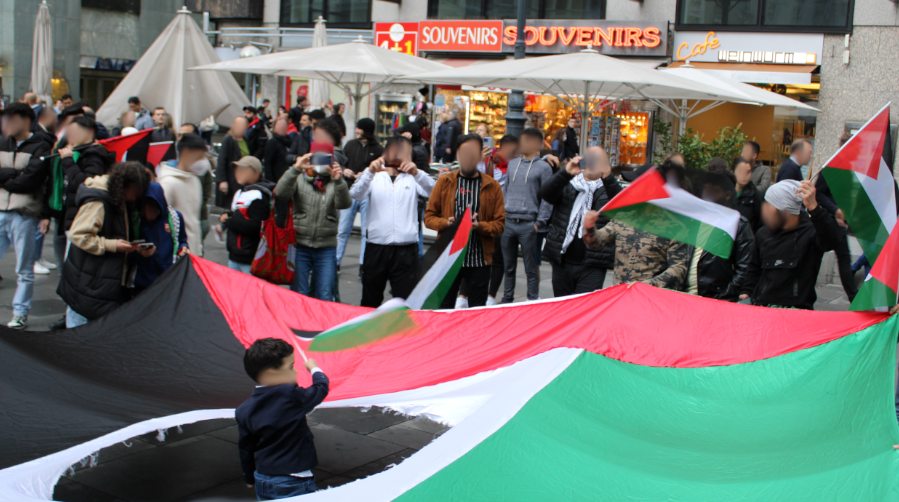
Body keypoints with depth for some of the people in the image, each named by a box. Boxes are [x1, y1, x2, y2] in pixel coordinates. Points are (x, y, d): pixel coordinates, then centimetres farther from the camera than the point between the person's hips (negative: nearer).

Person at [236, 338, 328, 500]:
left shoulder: (244, 410, -2)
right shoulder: (292, 397, -20)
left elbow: (245, 448, 8)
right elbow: (321, 387, -3)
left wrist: (250, 478, 23)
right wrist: (314, 368, 18)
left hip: (262, 481, 6)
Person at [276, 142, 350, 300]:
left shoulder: (335, 181, 5)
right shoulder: (299, 178, 3)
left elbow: (344, 204, -12)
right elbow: (280, 195, -14)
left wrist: (339, 180, -29)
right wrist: (295, 169, -25)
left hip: (327, 247, 1)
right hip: (300, 245, -1)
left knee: (325, 298, 2)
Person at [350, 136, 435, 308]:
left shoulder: (413, 178, 9)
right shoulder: (375, 177, 10)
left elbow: (433, 192, -10)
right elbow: (356, 195, -8)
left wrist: (417, 173, -28)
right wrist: (370, 171, -25)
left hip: (405, 250, -1)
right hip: (376, 248, 1)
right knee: (370, 301, 11)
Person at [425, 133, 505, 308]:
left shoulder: (492, 186, 4)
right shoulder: (445, 182, 7)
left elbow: (499, 224, 1)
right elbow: (429, 216, 6)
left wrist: (479, 226, -18)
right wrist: (446, 223, -14)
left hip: (479, 260, 0)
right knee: (443, 308, 5)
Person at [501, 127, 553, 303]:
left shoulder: (543, 167, -1)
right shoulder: (512, 164, 15)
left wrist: (539, 223, -10)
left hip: (528, 225, -5)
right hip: (508, 223, 5)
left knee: (531, 269, -1)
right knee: (508, 267, 11)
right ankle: (507, 300, 21)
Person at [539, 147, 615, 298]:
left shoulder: (607, 190, 3)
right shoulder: (567, 185, 8)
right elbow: (546, 193, -11)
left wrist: (608, 177, -32)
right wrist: (566, 173, -25)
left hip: (593, 267, -3)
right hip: (562, 262, 3)